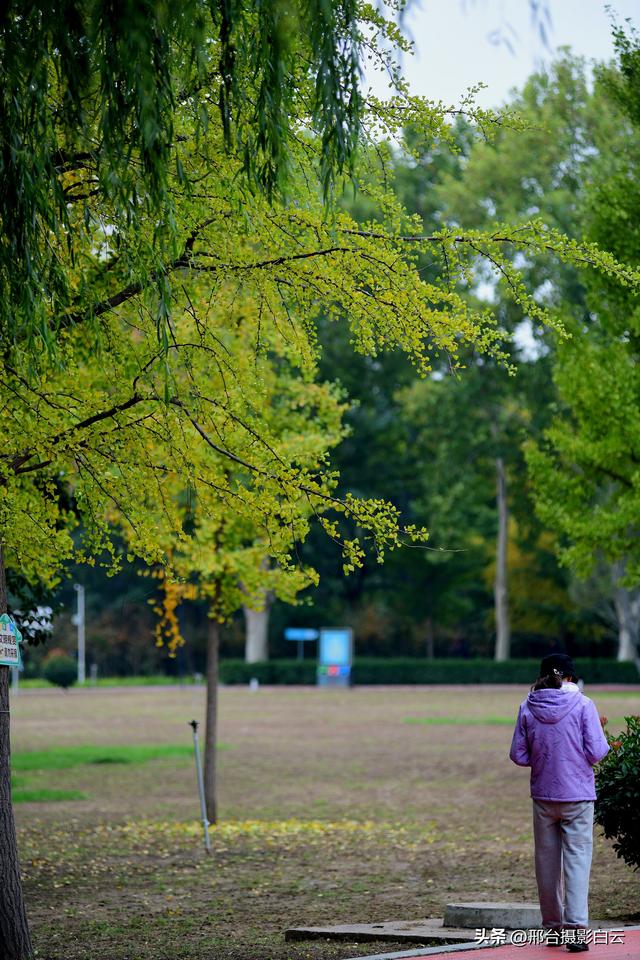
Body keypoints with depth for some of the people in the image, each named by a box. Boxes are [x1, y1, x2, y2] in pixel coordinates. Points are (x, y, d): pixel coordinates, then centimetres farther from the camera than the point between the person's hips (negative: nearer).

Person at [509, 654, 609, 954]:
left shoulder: (527, 708, -1)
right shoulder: (583, 704, -9)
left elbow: (518, 755, 1)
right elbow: (596, 752, -11)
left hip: (543, 796, 3)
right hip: (578, 795, -3)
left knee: (547, 861, 13)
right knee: (577, 859, -2)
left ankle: (553, 926, 22)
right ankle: (576, 927, -13)